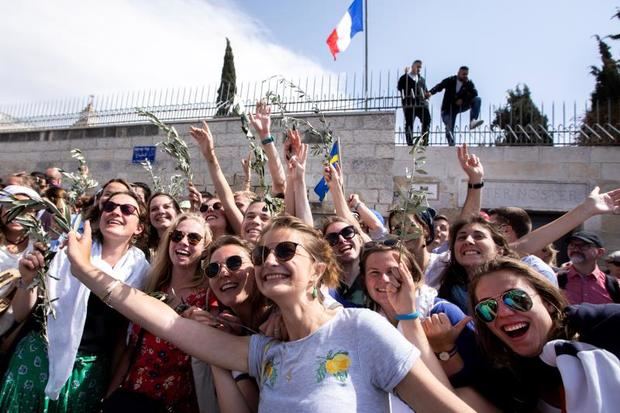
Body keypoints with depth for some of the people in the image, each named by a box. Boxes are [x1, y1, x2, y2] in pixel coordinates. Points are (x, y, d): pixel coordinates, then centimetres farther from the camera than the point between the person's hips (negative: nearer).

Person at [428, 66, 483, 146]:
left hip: (461, 106, 2)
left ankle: (473, 121, -32)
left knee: (477, 99, -17)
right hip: (448, 108, -2)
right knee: (449, 128, -9)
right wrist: (430, 92, -38)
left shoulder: (469, 83, -1)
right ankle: (452, 144, 5)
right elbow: (439, 86, -19)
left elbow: (474, 93, -11)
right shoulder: (450, 81, -7)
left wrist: (463, 100, -23)